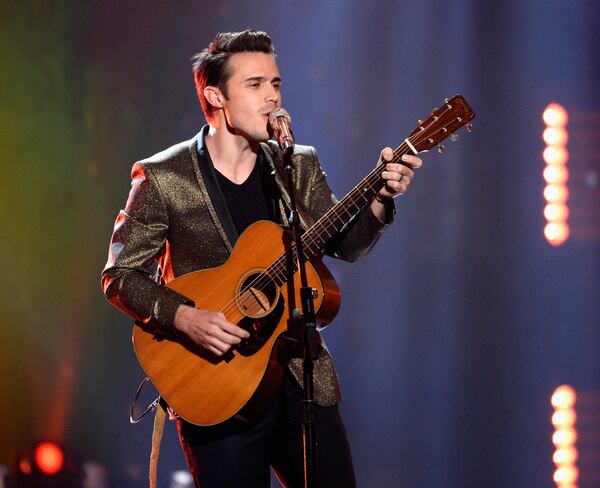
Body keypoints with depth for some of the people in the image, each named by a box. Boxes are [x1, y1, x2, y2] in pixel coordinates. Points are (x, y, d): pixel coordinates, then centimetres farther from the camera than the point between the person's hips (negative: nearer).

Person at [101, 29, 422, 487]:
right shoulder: (162, 177, -6)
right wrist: (185, 317, -20)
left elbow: (346, 244, -1)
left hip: (301, 378, 4)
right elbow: (121, 275, -5)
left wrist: (380, 198, -20)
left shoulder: (299, 166, 7)